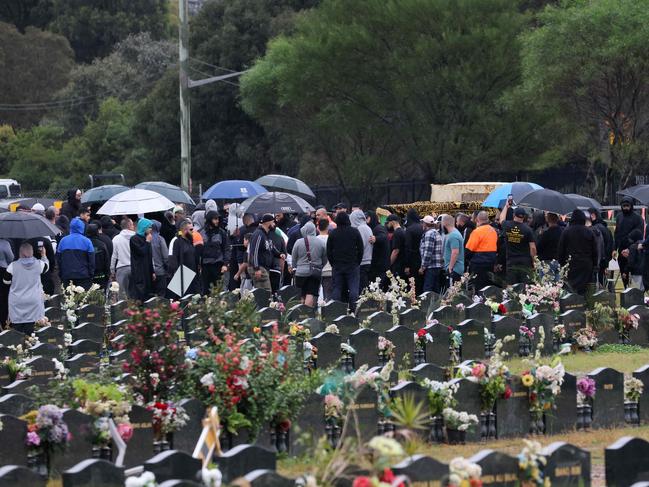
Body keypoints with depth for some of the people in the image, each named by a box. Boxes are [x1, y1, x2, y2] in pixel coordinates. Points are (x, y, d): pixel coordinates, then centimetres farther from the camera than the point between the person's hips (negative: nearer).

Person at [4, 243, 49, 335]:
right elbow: (46, 266, 16)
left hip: (17, 302, -2)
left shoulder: (13, 266, -14)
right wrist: (43, 255, 34)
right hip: (33, 302, 2)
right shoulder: (38, 264, -8)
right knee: (30, 328, 5)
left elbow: (6, 281, -2)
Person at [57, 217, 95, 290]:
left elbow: (58, 260, 9)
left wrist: (61, 275, 16)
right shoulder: (86, 241, -3)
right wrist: (91, 275, 7)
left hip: (67, 277, 2)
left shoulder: (63, 241, 4)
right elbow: (91, 261, -2)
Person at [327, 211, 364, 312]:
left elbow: (328, 251, 3)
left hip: (337, 266, 1)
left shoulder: (333, 233, -1)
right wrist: (357, 262, 9)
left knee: (337, 289, 5)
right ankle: (353, 310, -9)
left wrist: (333, 263, 12)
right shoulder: (355, 232, -3)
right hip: (352, 266, -1)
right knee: (353, 288, -1)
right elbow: (361, 249, 0)